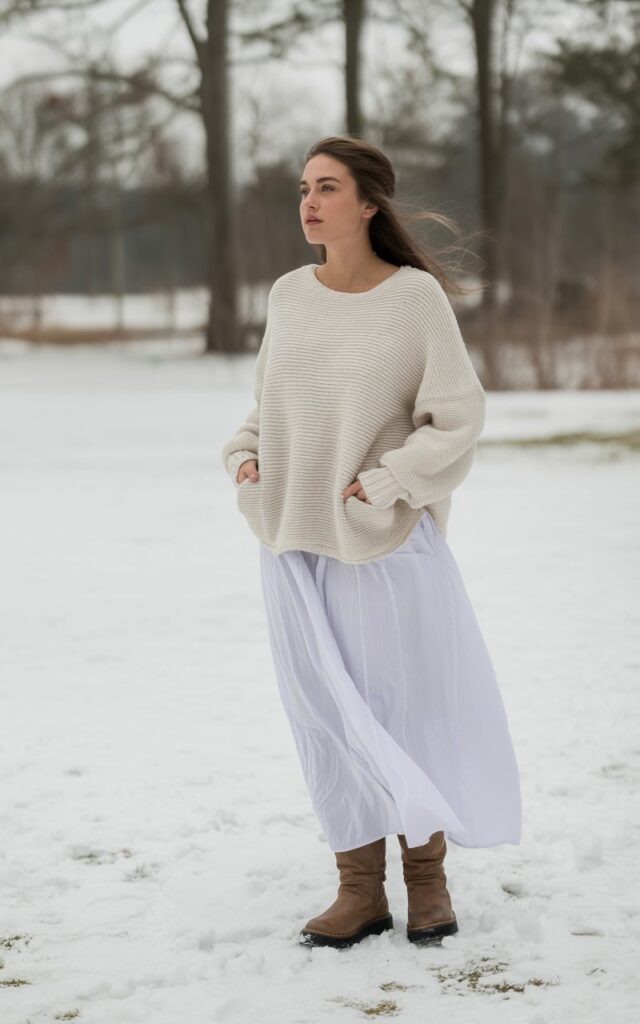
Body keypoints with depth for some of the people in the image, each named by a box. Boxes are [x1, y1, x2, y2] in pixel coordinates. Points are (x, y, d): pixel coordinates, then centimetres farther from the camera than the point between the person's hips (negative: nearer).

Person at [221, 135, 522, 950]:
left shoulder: (416, 295, -9)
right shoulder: (289, 295, 5)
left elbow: (458, 417, -8)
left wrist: (383, 484, -14)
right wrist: (246, 454, 2)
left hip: (388, 542, -4)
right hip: (294, 540, 4)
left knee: (406, 703, 5)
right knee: (326, 713, 7)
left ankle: (427, 880, 22)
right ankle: (360, 889, 17)